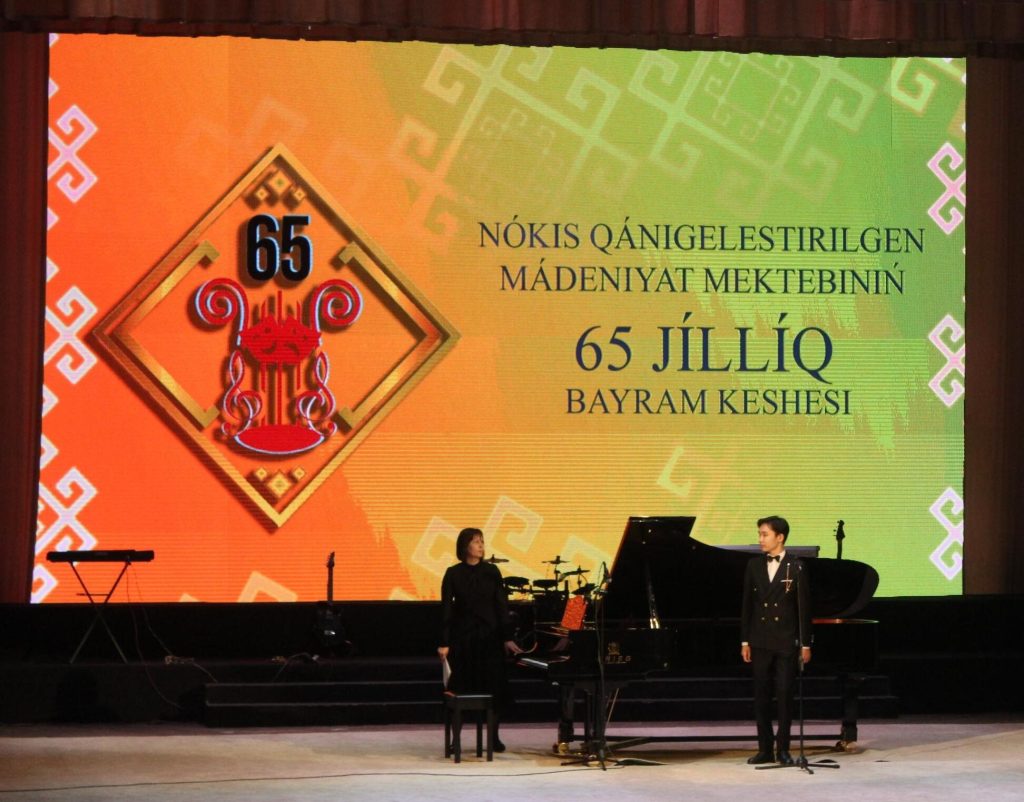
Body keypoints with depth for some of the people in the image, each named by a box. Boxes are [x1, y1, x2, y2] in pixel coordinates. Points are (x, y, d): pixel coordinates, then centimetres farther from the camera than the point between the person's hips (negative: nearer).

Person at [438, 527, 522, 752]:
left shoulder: (491, 571, 3)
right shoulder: (453, 574, -1)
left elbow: (502, 605, 2)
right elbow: (446, 609, -2)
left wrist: (507, 637, -3)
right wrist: (444, 642, -7)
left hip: (489, 636, 1)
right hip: (462, 637, -1)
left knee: (494, 686, 1)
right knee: (460, 690, 0)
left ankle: (494, 736, 10)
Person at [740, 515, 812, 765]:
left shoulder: (796, 567, -3)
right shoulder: (754, 566, 6)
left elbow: (804, 607, -3)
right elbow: (747, 604, 8)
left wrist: (805, 644, -5)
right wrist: (745, 641, 4)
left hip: (786, 642, -3)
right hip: (761, 642, 3)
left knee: (785, 695, -3)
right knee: (761, 696, 4)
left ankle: (783, 749, 4)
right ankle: (765, 749, 9)